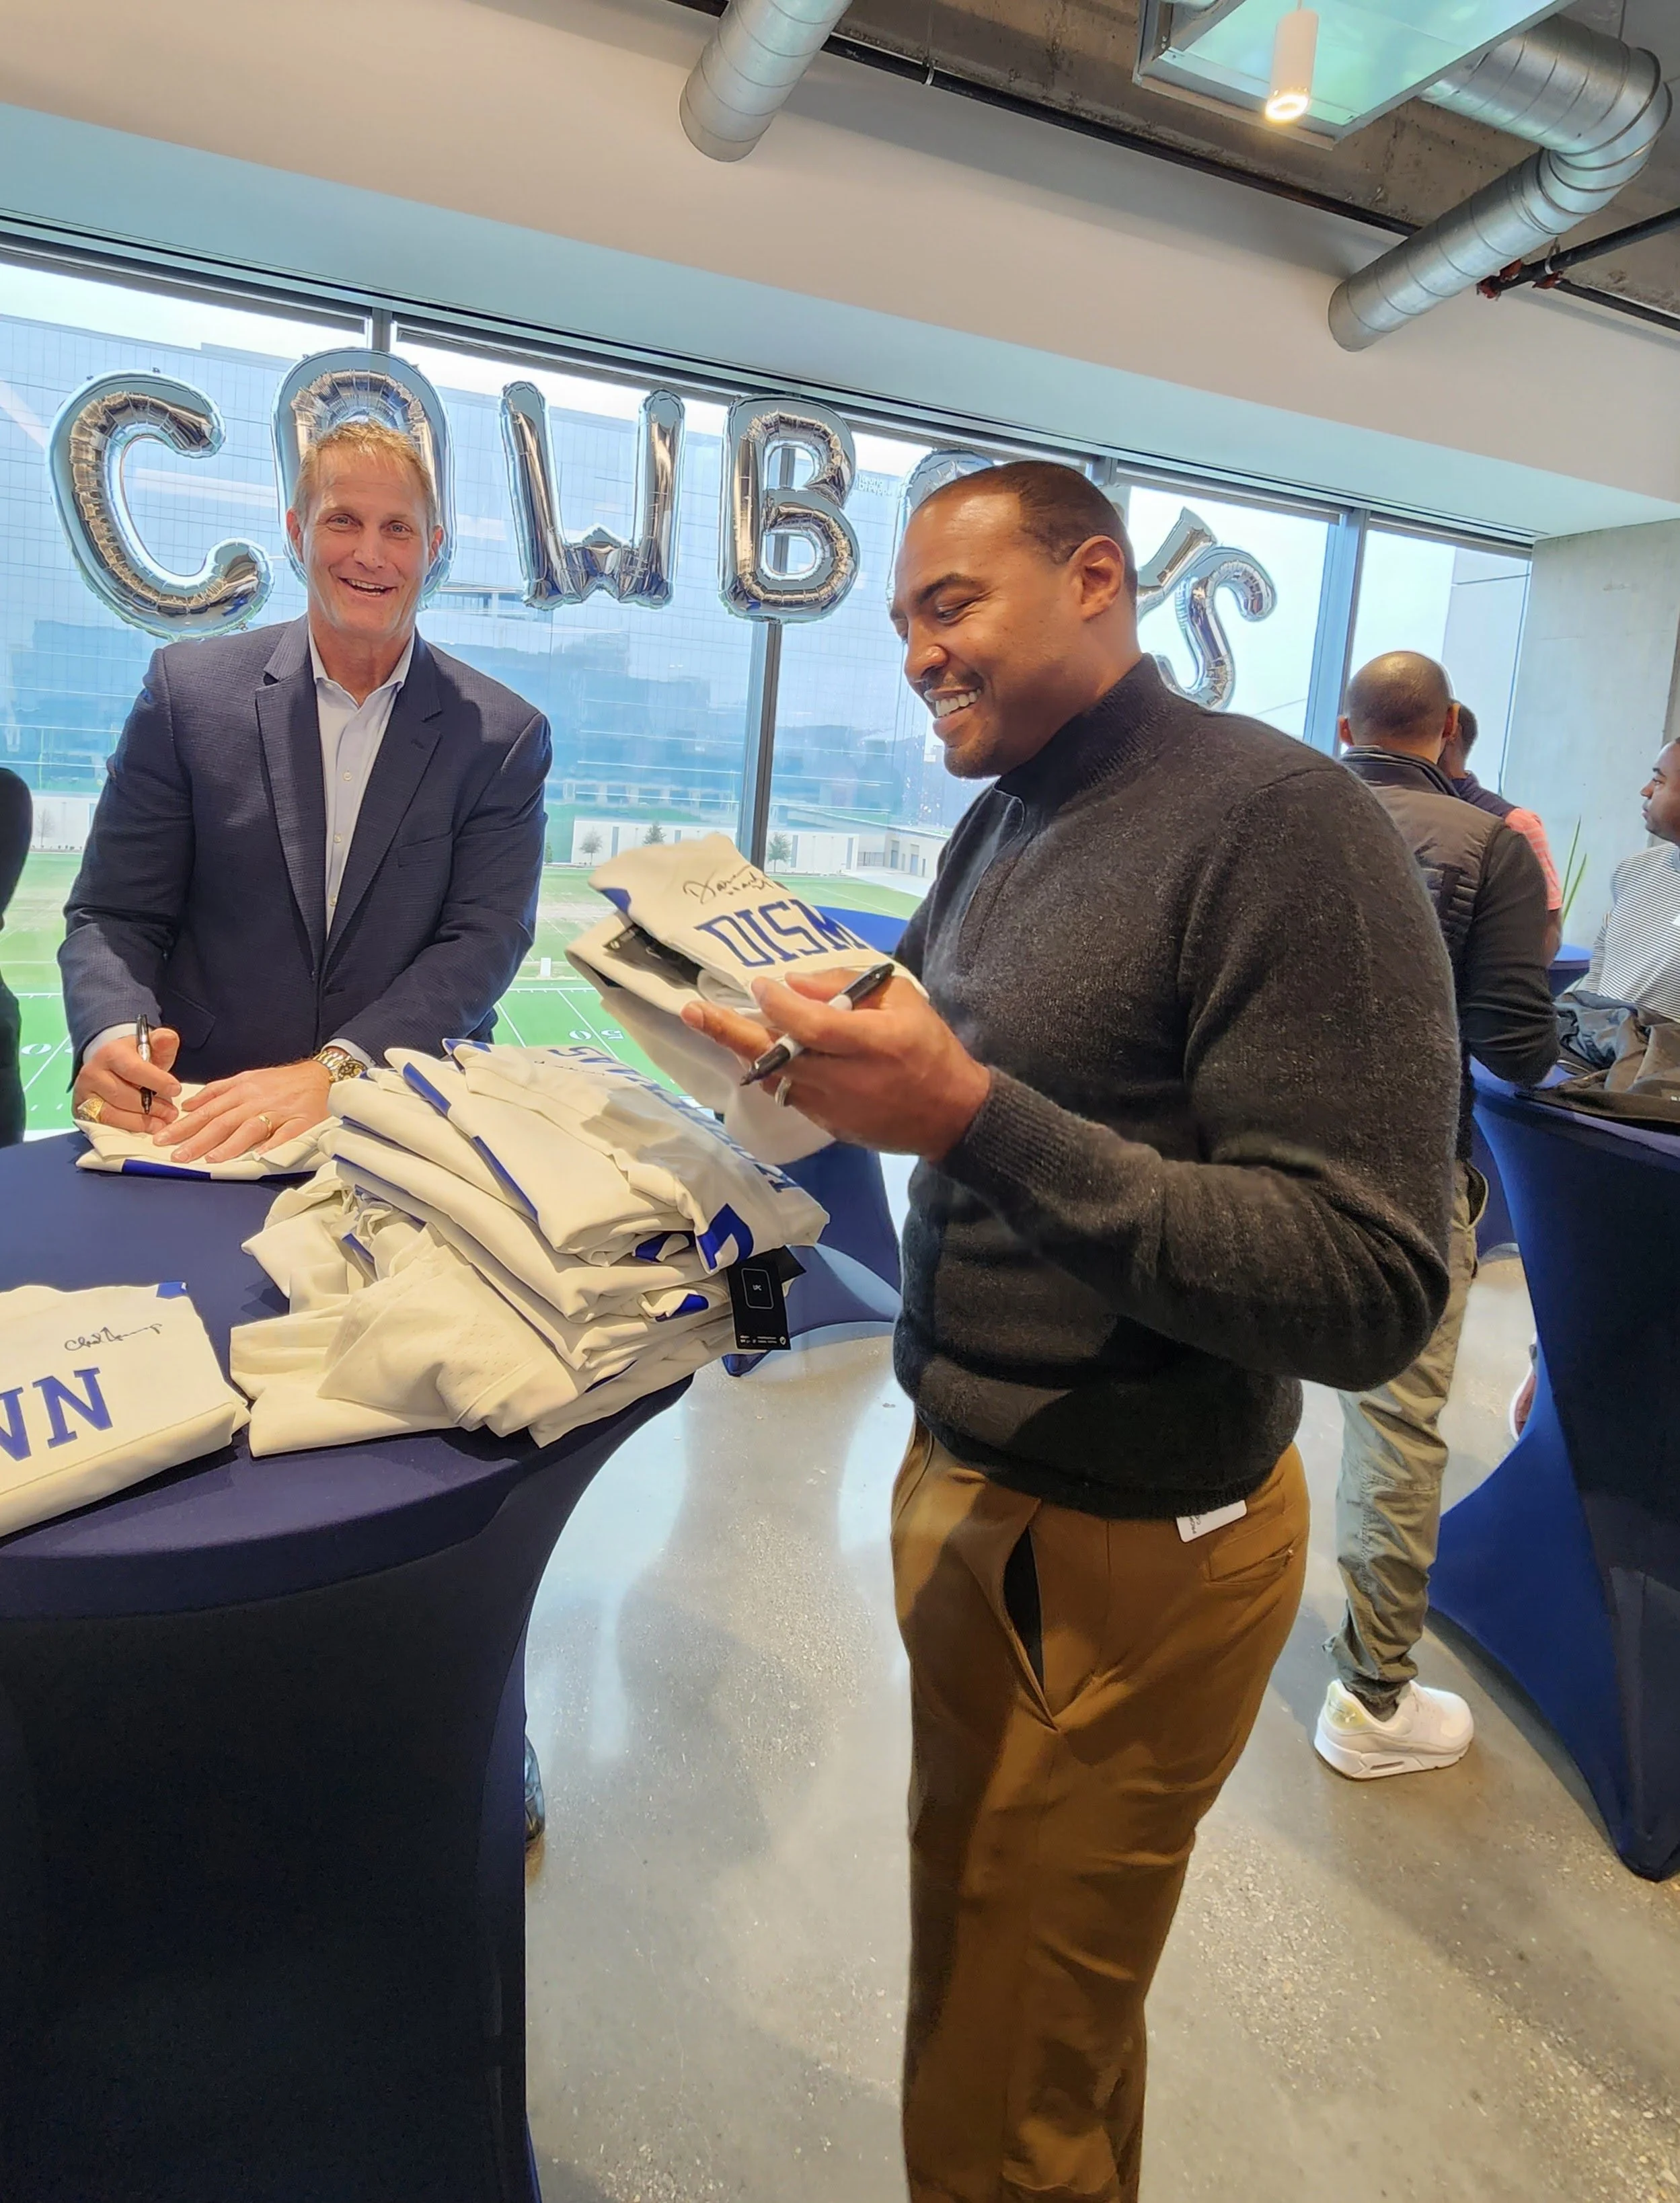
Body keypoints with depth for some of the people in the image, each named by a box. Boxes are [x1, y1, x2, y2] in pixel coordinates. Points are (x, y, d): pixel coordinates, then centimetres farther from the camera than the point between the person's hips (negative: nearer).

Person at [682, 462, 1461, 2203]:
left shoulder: (1278, 820, -19)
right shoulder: (1002, 824, 8)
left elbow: (1366, 1294, -24)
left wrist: (973, 1114, -31)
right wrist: (827, 1065, -3)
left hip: (1119, 1549, -7)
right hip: (964, 1478, 8)